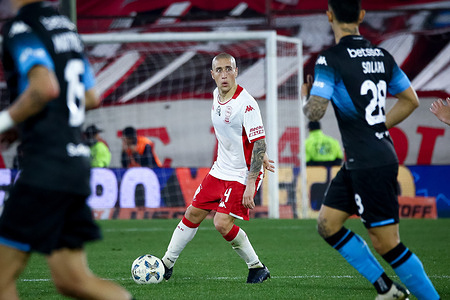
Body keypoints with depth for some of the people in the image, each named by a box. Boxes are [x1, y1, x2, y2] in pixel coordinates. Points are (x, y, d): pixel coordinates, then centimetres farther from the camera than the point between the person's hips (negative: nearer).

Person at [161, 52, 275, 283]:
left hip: (243, 174, -8)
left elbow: (259, 142, -23)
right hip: (220, 169, 8)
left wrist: (250, 186, -26)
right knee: (193, 214, 10)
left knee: (222, 223, -17)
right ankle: (167, 263, 24)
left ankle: (257, 268, -1)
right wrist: (259, 157, 14)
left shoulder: (246, 104, -22)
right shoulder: (216, 95, 3)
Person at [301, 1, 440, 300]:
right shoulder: (382, 56, 8)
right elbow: (411, 100, 16)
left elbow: (315, 111, -18)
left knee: (386, 242, -4)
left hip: (369, 164, -8)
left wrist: (306, 96, 5)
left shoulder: (331, 59, -14)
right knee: (328, 224, 13)